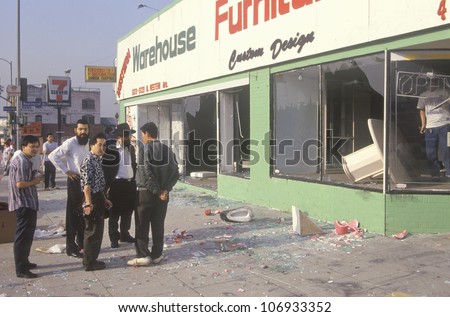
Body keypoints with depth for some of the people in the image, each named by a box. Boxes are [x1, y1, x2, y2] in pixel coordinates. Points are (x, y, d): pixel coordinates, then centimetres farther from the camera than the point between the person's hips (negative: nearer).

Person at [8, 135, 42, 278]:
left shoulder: (23, 159, 15)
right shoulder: (23, 161, -18)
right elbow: (20, 183, -26)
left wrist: (34, 177, 6)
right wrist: (35, 181, -12)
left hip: (26, 203, 11)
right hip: (24, 204, -11)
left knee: (26, 234, 20)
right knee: (23, 236, -7)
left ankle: (24, 262, 32)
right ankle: (21, 269, -3)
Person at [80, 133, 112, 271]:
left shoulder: (97, 160, 14)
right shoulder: (88, 161, -16)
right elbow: (86, 184, -23)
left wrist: (104, 199, 22)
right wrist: (88, 203, -28)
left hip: (98, 198, 10)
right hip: (92, 199, -10)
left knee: (98, 231, 16)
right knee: (92, 232, -2)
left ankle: (93, 259, 26)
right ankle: (89, 263, 7)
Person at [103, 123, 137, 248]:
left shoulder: (131, 148, 11)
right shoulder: (110, 148, -9)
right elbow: (105, 167, -9)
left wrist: (135, 180, 12)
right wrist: (107, 184, -13)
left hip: (130, 183, 6)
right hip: (117, 184, -6)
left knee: (127, 212, 15)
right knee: (114, 213, 4)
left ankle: (125, 234, 29)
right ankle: (114, 238, 16)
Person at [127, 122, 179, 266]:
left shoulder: (143, 148, -9)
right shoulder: (167, 150, 6)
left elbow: (145, 173, -19)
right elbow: (175, 172, -2)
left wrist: (157, 190, -15)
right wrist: (166, 189, -7)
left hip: (145, 192, -4)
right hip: (162, 194, 4)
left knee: (142, 226, 5)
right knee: (158, 226, 11)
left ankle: (143, 255, 4)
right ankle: (156, 255, 14)